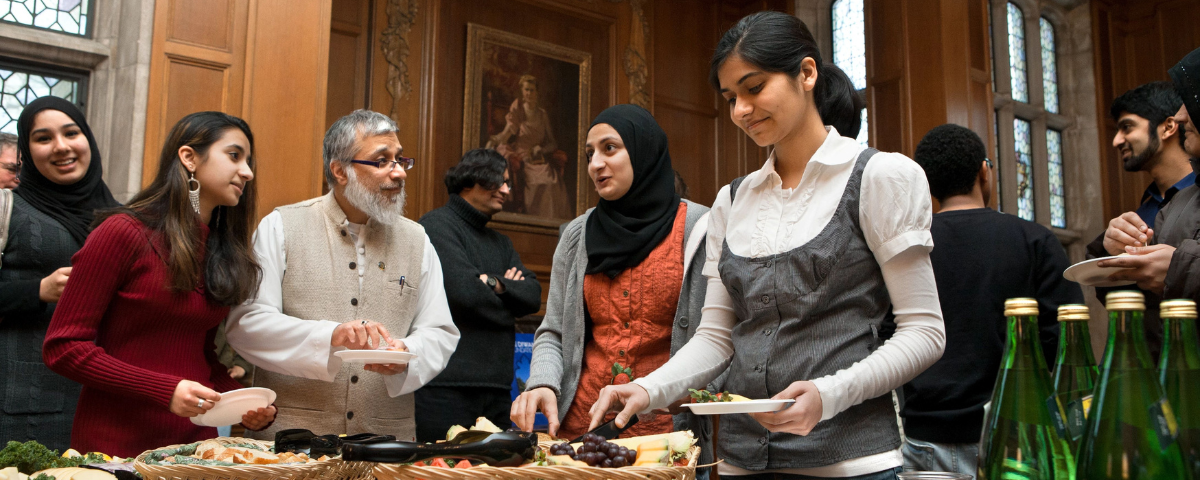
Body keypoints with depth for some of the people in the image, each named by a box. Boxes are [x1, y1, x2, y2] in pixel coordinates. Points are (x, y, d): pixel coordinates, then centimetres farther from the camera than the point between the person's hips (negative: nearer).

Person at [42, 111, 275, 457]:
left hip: (196, 439, 6)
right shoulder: (123, 233, -9)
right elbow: (63, 347, -10)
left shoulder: (225, 251, 7)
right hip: (117, 443, -5)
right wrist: (165, 391, -20)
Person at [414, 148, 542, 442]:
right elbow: (465, 292, -16)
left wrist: (497, 284, -9)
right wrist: (507, 311, 2)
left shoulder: (500, 242, 23)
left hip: (497, 387, 8)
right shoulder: (438, 225, -4)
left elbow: (533, 295, 9)